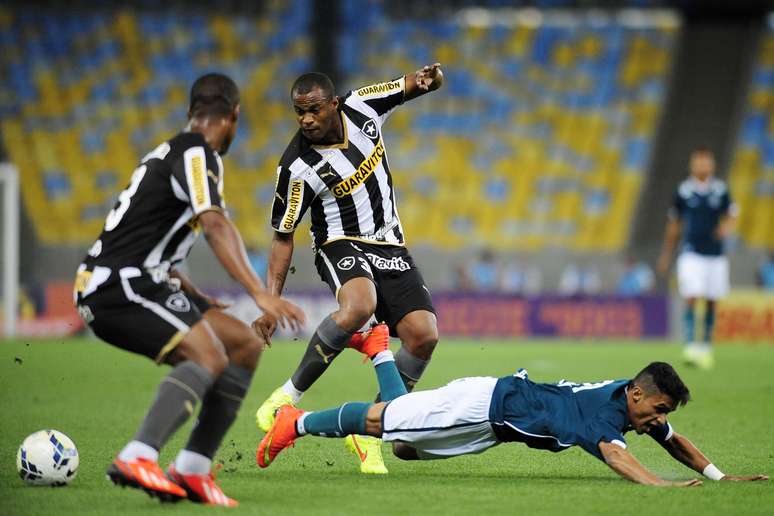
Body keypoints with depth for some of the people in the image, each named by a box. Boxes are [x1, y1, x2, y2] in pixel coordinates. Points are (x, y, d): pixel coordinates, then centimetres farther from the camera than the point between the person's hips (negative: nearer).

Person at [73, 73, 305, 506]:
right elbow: (216, 226, -24)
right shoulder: (197, 153, -7)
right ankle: (136, 460, -41)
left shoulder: (171, 153, 24)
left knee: (247, 344, 6)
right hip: (119, 285, -10)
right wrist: (260, 295, -32)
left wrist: (196, 298, 30)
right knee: (209, 357, -27)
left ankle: (191, 471, -2)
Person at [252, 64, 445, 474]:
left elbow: (412, 86, 7)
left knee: (423, 335, -14)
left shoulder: (361, 107, -7)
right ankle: (288, 396, -21)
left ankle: (367, 433, 1)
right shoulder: (297, 167, -18)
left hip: (390, 247, 5)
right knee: (358, 307, -38)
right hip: (342, 245, -5)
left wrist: (426, 78, -19)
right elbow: (283, 236, -10)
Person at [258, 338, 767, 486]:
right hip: (486, 405, -8)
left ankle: (378, 349, 44)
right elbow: (614, 454, -53)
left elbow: (676, 441, 7)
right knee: (383, 420, 4)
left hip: (496, 419, 8)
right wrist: (662, 485, -66)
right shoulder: (606, 411, -33)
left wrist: (720, 475, -4)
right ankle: (297, 423, 21)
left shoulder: (638, 402, -8)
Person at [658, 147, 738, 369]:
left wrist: (727, 227, -13)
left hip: (715, 255, 2)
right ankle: (690, 346, -20)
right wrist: (666, 255, 15)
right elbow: (674, 225, 11)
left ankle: (706, 347, 17)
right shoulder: (683, 191, 1)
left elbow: (732, 217, 12)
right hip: (691, 254, -2)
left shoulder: (721, 190, 4)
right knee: (691, 299, -14)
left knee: (711, 303, 6)